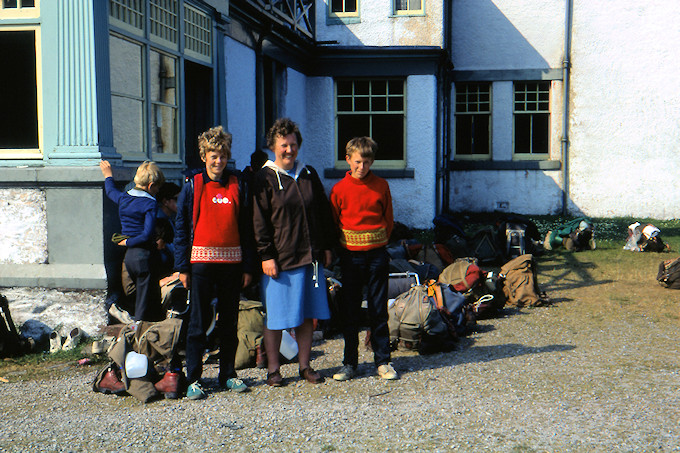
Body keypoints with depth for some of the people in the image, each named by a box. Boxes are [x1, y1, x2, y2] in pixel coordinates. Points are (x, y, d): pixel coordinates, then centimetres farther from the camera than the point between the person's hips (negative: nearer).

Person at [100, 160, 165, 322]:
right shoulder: (150, 203, -12)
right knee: (144, 304, -1)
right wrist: (129, 242, -7)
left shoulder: (123, 198, 7)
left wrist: (108, 176, 50)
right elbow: (147, 234, -21)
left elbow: (111, 191, 32)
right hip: (145, 256, -7)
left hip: (129, 255, 7)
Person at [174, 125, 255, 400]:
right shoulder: (192, 186, 2)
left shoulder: (237, 186, 7)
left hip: (231, 262, 2)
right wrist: (183, 266, -3)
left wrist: (248, 266, 4)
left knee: (229, 321, 9)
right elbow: (181, 228, 3)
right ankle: (193, 379, 6)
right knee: (199, 322, -1)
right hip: (201, 261, -2)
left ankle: (228, 375, 21)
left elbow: (246, 228, 9)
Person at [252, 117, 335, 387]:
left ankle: (304, 366, 21)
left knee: (307, 315, 9)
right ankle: (273, 370, 14)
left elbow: (324, 213, 18)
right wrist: (266, 256, -11)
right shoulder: (264, 179, -1)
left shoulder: (309, 175, 13)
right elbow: (259, 222, -4)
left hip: (311, 257, 4)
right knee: (275, 317, 2)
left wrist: (326, 247, 12)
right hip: (279, 260, -4)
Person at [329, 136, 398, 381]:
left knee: (379, 311, 4)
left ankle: (383, 361, 13)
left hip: (377, 254, 0)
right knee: (349, 311, 5)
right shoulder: (339, 189, -1)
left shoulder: (381, 186, 2)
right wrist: (345, 242, 5)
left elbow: (389, 220, 11)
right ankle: (349, 363, 15)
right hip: (350, 255, 0)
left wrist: (377, 241, 5)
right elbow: (333, 223, 8)